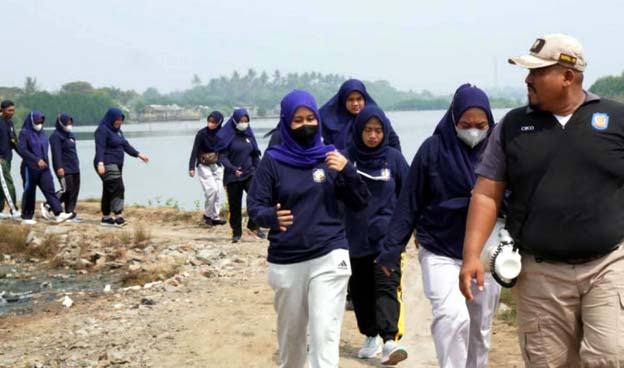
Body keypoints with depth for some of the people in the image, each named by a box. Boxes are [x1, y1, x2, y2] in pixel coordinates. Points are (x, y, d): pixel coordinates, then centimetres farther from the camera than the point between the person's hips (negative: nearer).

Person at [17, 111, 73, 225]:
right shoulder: (24, 133, -6)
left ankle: (59, 214, -17)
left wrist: (45, 161, 11)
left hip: (44, 168, 5)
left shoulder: (41, 132, 12)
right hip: (30, 168, -5)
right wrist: (37, 160, -22)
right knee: (29, 193, 4)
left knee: (50, 190, -6)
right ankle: (26, 217, 15)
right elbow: (22, 150, -16)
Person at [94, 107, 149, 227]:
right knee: (117, 188, -17)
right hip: (107, 165, -9)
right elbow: (100, 148, -20)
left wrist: (138, 154, 16)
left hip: (116, 165, 9)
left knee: (109, 191, 11)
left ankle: (106, 218, 15)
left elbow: (125, 145, 22)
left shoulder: (117, 130, 18)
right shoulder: (102, 130, -11)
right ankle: (119, 217, -21)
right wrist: (100, 163, -30)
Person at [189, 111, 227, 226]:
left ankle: (215, 217, 12)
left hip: (217, 166, 3)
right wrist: (191, 167, -16)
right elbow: (195, 150, -11)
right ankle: (208, 215, 5)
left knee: (217, 191, 2)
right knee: (212, 189, -13)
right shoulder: (202, 133, -13)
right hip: (204, 166, -3)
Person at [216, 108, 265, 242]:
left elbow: (255, 155, 16)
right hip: (233, 176, -2)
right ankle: (236, 233, 19)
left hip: (250, 173, 2)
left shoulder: (249, 134, 10)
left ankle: (253, 226, -5)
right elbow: (222, 156, -10)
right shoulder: (227, 136, -3)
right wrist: (232, 169, -26)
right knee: (235, 205, 4)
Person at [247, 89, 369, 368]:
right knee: (290, 332, 16)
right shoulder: (272, 161, -1)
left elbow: (360, 203, 2)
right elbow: (254, 206, -4)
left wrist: (347, 171, -17)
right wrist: (272, 217, -27)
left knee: (325, 332, -11)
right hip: (286, 261, 1)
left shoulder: (330, 157, 3)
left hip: (329, 256, -1)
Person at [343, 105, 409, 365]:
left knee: (387, 286, -15)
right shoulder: (347, 157, -1)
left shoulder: (394, 158, 1)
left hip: (387, 235, -2)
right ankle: (371, 336, 28)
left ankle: (390, 341, -23)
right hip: (355, 236, 2)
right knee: (361, 290, 11)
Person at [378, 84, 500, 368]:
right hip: (440, 253, -3)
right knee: (452, 317, -23)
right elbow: (409, 202, -4)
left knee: (480, 330, 13)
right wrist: (392, 247, -5)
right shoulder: (433, 149, -8)